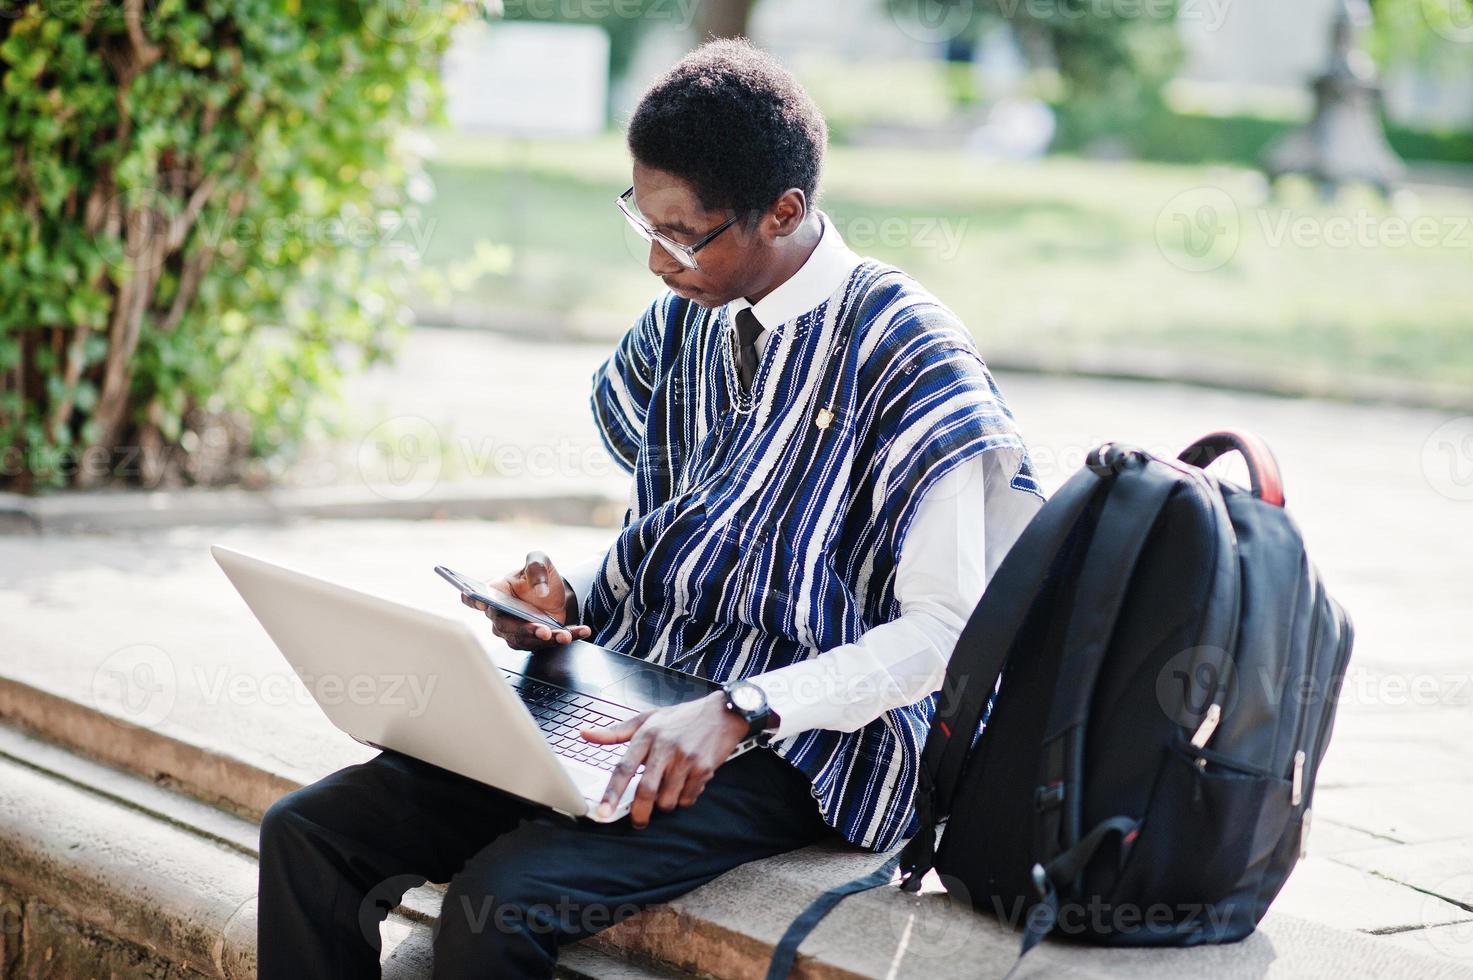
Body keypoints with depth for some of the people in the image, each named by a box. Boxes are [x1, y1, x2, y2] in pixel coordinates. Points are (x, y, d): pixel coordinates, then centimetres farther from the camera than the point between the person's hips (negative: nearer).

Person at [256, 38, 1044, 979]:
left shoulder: (905, 354, -12)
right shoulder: (681, 325, 10)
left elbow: (946, 629, -15)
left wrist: (738, 712, -26)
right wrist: (572, 593, 0)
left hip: (794, 749, -7)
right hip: (629, 693, 7)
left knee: (496, 902, -30)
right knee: (309, 832, -9)